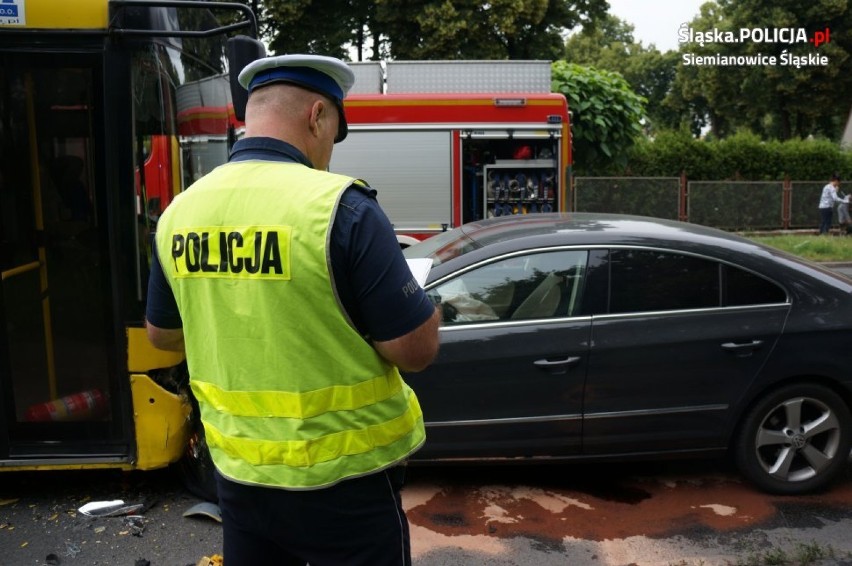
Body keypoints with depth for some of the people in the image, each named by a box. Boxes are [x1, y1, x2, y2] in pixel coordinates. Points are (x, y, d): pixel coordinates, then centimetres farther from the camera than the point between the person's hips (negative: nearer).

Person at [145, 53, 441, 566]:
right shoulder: (338, 206, -22)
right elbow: (416, 350, -19)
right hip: (343, 477, -5)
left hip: (239, 470, 6)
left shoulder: (180, 211, -2)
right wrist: (420, 304, 1)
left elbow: (163, 333, 12)